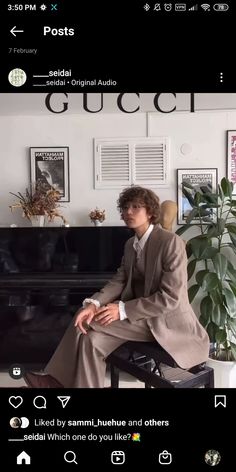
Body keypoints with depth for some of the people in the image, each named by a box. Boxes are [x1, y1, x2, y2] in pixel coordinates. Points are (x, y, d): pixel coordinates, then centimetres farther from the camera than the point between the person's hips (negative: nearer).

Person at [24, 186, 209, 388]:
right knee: (93, 339, -16)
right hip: (140, 313, 7)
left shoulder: (171, 242, -17)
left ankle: (62, 380, -1)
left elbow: (170, 298, -21)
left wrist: (122, 309, -24)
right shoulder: (131, 244, 9)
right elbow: (118, 282, 1)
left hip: (166, 320, -7)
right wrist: (93, 304, -19)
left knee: (89, 321, -17)